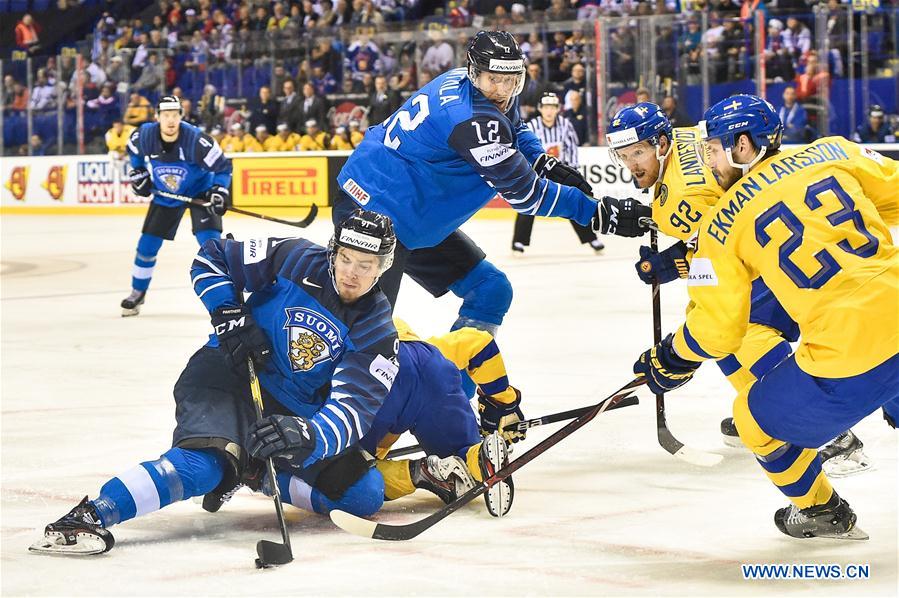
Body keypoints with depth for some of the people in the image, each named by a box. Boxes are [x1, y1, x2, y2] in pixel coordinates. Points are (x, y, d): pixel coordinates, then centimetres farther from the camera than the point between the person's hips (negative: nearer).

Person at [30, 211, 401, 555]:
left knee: (363, 495, -8)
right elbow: (211, 259, -2)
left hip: (296, 411, 4)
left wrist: (308, 437, -42)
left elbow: (355, 407, -23)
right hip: (230, 373, -4)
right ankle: (88, 516, -41)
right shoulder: (297, 260, -12)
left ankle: (255, 469, 8)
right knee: (206, 461, -32)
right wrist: (229, 316, -16)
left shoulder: (376, 331, -11)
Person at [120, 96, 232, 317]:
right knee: (147, 245, 5)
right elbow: (134, 151, 7)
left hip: (199, 191, -3)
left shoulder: (196, 140, -30)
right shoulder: (143, 136, -20)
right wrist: (138, 173, -1)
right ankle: (137, 294, 26)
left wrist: (220, 191, -31)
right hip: (164, 195, 4)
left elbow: (223, 166, -20)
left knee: (210, 242, -19)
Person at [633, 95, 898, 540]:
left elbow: (716, 331, 8)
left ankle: (820, 512, 36)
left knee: (757, 418, 22)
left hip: (850, 360, -4)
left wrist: (669, 362, 27)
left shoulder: (722, 224, 4)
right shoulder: (833, 152, 10)